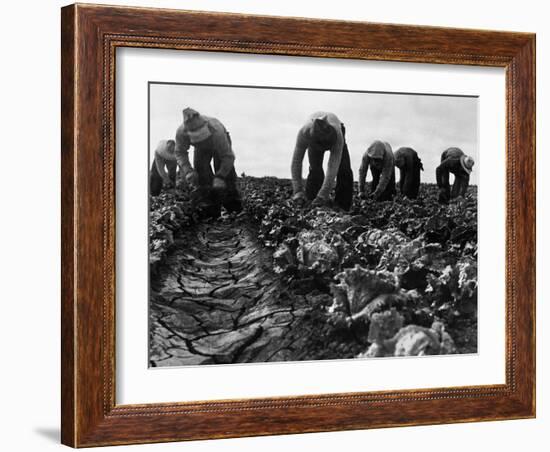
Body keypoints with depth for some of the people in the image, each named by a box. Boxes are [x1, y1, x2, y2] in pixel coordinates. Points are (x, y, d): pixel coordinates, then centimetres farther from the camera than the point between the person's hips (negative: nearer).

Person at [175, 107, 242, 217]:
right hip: (201, 148, 3)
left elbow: (228, 156, -37)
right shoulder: (181, 132, -37)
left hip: (221, 146, -2)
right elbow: (180, 153, -18)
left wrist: (220, 177, -46)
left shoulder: (216, 131, -46)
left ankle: (236, 210, -6)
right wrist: (187, 170, -33)